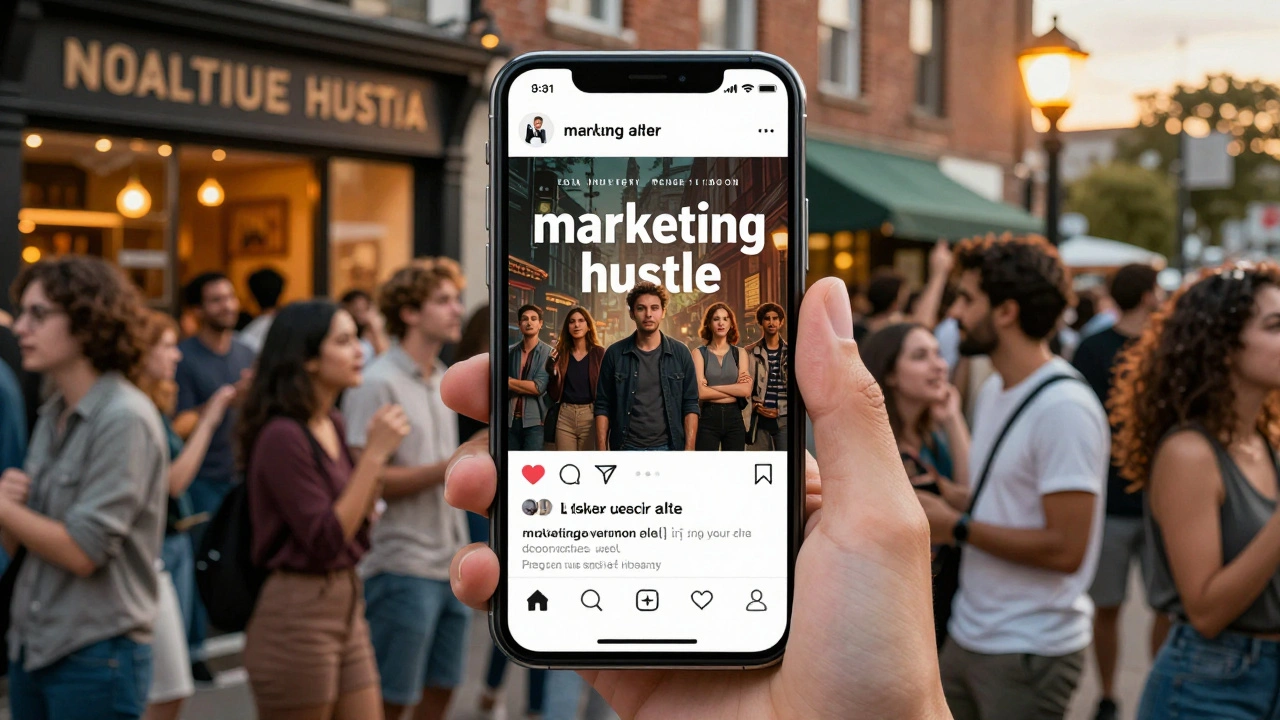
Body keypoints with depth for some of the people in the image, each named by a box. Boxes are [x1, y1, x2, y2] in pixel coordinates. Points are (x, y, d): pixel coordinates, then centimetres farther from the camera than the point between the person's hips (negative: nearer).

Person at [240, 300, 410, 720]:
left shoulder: (333, 425, 8)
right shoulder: (282, 435, -18)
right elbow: (325, 542, -22)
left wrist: (377, 453, -2)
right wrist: (375, 454, -21)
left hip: (347, 605, 8)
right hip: (296, 616, -8)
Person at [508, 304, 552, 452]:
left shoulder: (548, 353, -1)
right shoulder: (510, 352, 8)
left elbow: (539, 387, -10)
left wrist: (509, 381, -5)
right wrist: (526, 387, -9)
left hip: (534, 420, -3)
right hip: (509, 419, 3)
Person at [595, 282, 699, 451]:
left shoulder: (680, 353, 2)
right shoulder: (615, 354, 1)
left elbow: (690, 405, 2)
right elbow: (603, 406, 2)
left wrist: (689, 450, -7)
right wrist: (602, 451, -6)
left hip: (668, 447, 0)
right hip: (626, 447, 0)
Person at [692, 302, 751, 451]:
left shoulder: (739, 353, 8)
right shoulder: (699, 353, 0)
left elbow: (746, 390, -6)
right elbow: (700, 392, -13)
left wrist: (712, 387, -10)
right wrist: (735, 389, -8)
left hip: (734, 417, 3)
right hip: (708, 417, -3)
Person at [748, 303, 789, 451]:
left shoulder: (789, 352, 7)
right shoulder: (751, 353, 8)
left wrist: (780, 410, -7)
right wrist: (755, 406, -10)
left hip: (784, 419, -1)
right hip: (760, 419, 1)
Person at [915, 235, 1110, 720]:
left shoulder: (1064, 408, -19)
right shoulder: (993, 390, 10)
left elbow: (1065, 548, -23)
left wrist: (957, 527, -16)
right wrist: (940, 506, 2)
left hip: (1029, 651, -8)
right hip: (968, 635, 8)